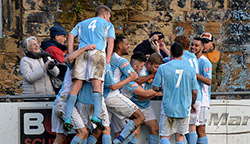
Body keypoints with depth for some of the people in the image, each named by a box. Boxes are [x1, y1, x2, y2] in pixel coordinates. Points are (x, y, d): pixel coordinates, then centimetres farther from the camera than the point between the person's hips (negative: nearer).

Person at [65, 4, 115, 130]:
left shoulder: (82, 23, 33)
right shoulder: (108, 25, 24)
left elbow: (71, 35, 17)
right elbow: (110, 42, 8)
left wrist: (71, 54, 10)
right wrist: (107, 61, 1)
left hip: (81, 52, 3)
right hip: (98, 51, -3)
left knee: (76, 85, -3)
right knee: (97, 83, -13)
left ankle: (67, 118, -15)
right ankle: (96, 115, -32)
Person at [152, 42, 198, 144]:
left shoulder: (163, 68, -6)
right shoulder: (190, 69, -1)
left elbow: (155, 88, -3)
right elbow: (194, 92, 4)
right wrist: (193, 104, 22)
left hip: (168, 108, -2)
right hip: (184, 108, 2)